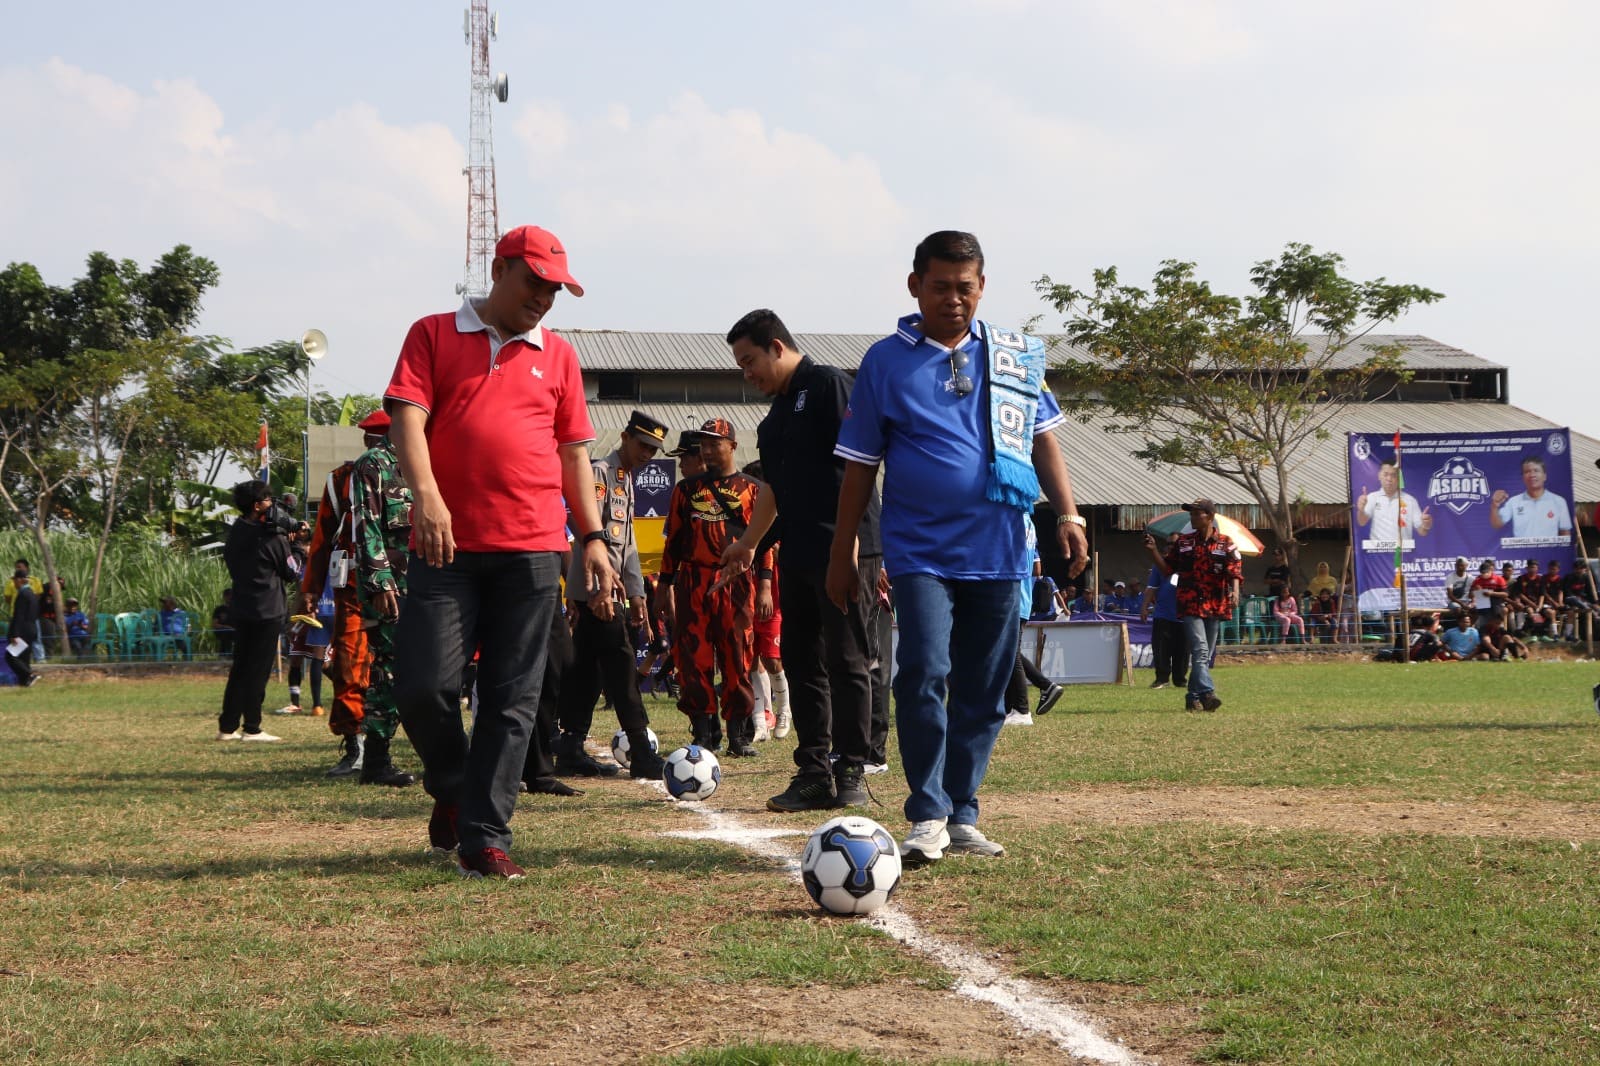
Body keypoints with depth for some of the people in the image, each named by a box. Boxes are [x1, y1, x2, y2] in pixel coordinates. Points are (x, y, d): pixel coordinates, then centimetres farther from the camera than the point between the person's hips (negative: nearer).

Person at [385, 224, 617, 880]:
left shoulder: (558, 356, 17)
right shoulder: (433, 335, 9)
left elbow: (574, 452, 18)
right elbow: (407, 416, -4)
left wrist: (594, 537, 9)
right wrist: (426, 494, -21)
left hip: (532, 549, 2)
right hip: (448, 543, -2)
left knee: (512, 701, -2)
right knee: (423, 684, -9)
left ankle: (483, 838, 1)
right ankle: (450, 789, 19)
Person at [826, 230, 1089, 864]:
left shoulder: (1019, 356, 9)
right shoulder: (886, 361, 3)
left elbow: (1043, 440, 16)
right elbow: (859, 466, 6)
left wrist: (1066, 513, 4)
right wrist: (843, 556, 5)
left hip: (999, 552, 3)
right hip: (922, 551, -3)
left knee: (984, 691, 6)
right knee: (925, 675, -17)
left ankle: (962, 816, 17)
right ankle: (927, 818, -10)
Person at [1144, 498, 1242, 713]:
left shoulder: (1226, 543, 5)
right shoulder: (1182, 542, 11)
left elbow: (1234, 572, -5)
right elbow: (1167, 568, 15)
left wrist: (1235, 591, -23)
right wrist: (1153, 550, 1)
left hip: (1215, 606, 1)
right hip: (1190, 605, -1)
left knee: (1206, 655, 6)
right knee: (1200, 651, -17)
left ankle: (1193, 698, 15)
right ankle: (1208, 694, -30)